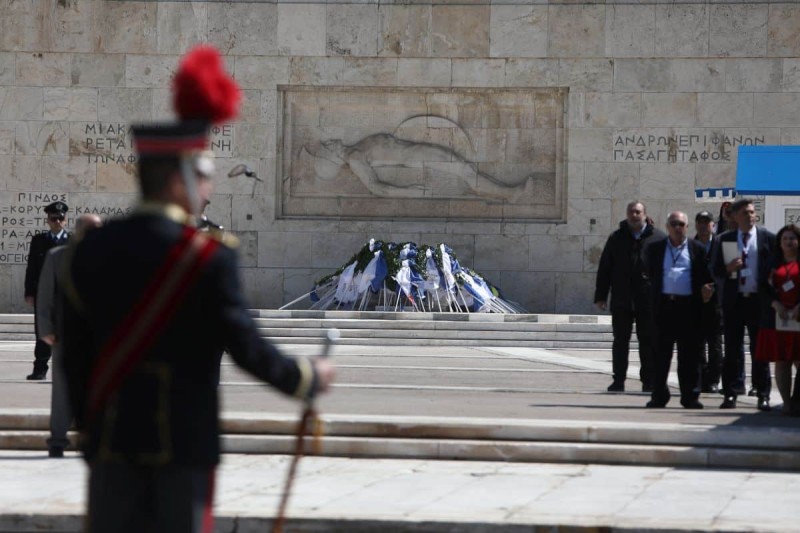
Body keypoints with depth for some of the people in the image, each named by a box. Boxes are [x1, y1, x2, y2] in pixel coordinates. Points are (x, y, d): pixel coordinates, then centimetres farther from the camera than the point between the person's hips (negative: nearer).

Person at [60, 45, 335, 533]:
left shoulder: (92, 250, 4)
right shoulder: (208, 257, -13)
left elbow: (75, 354, 9)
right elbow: (246, 346, -11)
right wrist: (309, 379, 5)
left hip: (113, 439, 4)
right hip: (186, 441, -4)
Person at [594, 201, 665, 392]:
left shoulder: (658, 238, 3)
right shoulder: (616, 238, 9)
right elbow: (604, 269, 9)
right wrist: (601, 295, 3)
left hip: (649, 300, -2)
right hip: (622, 300, 2)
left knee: (647, 341, 3)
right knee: (620, 341, 5)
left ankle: (648, 380, 10)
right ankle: (618, 380, 10)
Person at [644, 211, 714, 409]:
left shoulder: (698, 249, 7)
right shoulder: (654, 248, 11)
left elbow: (706, 277, 8)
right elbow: (650, 274, 12)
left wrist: (705, 290, -8)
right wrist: (653, 299, 4)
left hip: (689, 306, -1)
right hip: (663, 305, 1)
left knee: (689, 355, 2)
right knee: (661, 354, 4)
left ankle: (690, 396, 7)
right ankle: (659, 396, 8)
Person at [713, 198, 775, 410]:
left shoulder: (768, 238, 3)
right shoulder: (726, 239, 8)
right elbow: (716, 269, 9)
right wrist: (728, 268, -13)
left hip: (759, 300, -2)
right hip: (734, 300, 2)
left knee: (760, 349, 2)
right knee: (733, 349, 3)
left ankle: (763, 395, 5)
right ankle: (731, 393, 7)